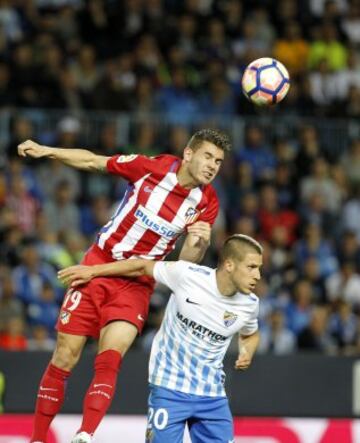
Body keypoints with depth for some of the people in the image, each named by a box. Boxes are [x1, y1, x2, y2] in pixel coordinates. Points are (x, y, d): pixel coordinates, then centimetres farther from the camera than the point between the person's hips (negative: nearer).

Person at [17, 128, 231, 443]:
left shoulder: (207, 203, -6)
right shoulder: (153, 167, -12)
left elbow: (188, 263, -1)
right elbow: (93, 161, 2)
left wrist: (197, 244, -24)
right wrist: (46, 151, -6)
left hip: (137, 285, 1)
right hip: (98, 266, -1)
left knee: (109, 361, -20)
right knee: (65, 358, 0)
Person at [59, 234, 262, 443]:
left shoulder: (249, 304, -3)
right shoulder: (187, 274, -16)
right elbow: (144, 266, -1)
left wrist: (247, 352, -3)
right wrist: (93, 271, 3)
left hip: (212, 395, 4)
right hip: (170, 387, -4)